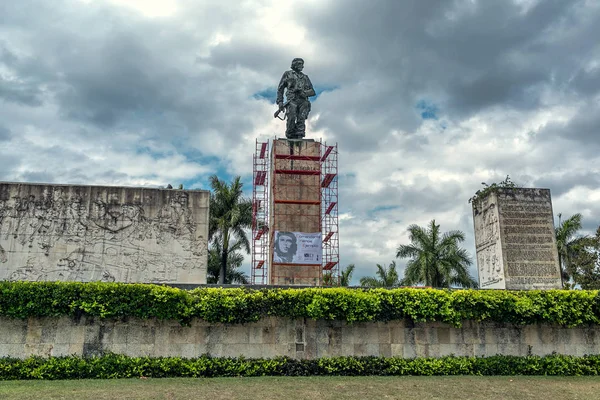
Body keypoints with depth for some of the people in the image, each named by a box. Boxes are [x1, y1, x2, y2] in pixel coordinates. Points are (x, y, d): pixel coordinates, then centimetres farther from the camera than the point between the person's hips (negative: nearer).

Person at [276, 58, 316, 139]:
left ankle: (299, 137, -18)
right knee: (292, 119, -19)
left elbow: (312, 91, 20)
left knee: (301, 119, -12)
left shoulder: (305, 77, 27)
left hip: (303, 101, 3)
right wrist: (280, 101, 1)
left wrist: (305, 93, -3)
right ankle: (290, 137, -10)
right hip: (292, 101, -3)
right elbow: (280, 89, 14)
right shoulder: (287, 74, 19)